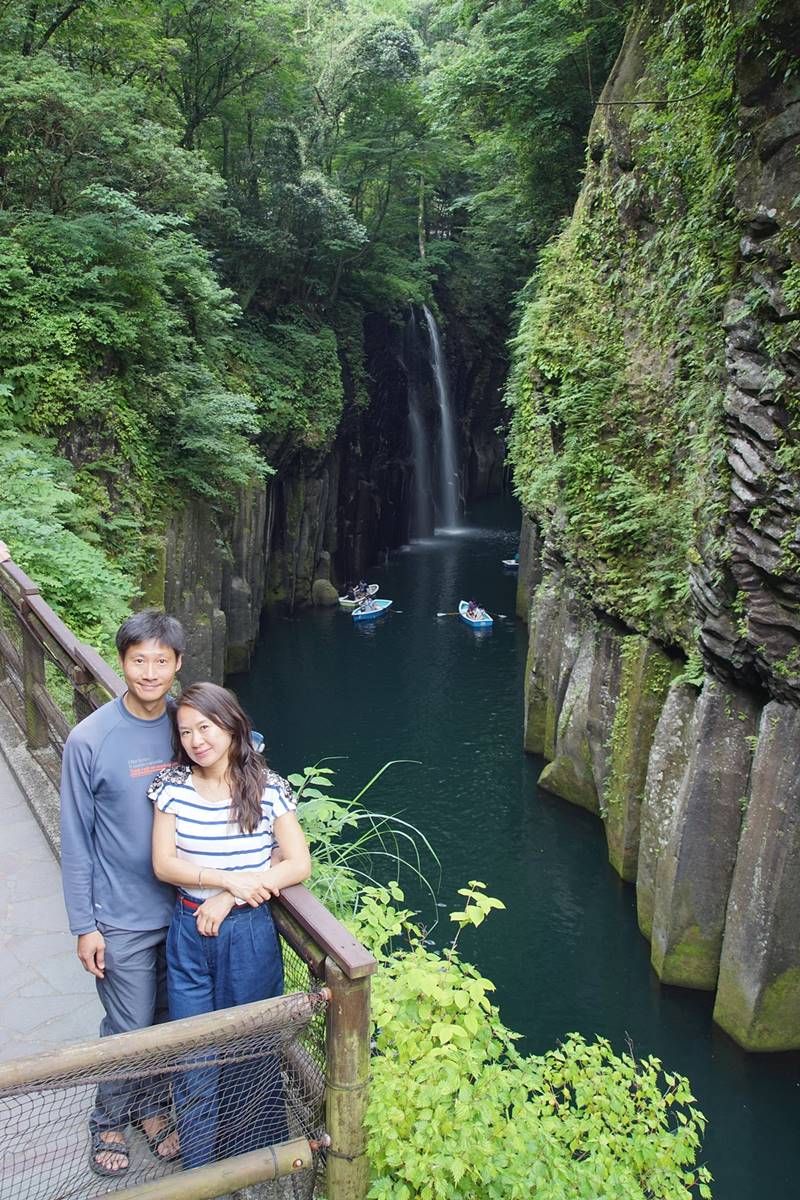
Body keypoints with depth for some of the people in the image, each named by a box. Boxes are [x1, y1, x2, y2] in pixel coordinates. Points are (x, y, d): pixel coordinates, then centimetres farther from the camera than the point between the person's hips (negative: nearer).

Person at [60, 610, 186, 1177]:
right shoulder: (90, 740, -17)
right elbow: (76, 841, -10)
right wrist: (84, 925, -8)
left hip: (185, 907, 3)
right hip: (122, 917, -3)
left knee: (170, 1019, 19)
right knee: (129, 1028, 10)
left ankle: (153, 1104, 44)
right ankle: (110, 1119, 37)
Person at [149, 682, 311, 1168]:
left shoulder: (268, 789, -10)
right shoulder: (173, 786, -4)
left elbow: (299, 865, -12)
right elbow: (164, 863, -8)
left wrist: (228, 899, -17)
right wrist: (229, 878, -20)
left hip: (249, 933, -2)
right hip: (189, 932, 2)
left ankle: (255, 1154, 37)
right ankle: (201, 1168, 33)